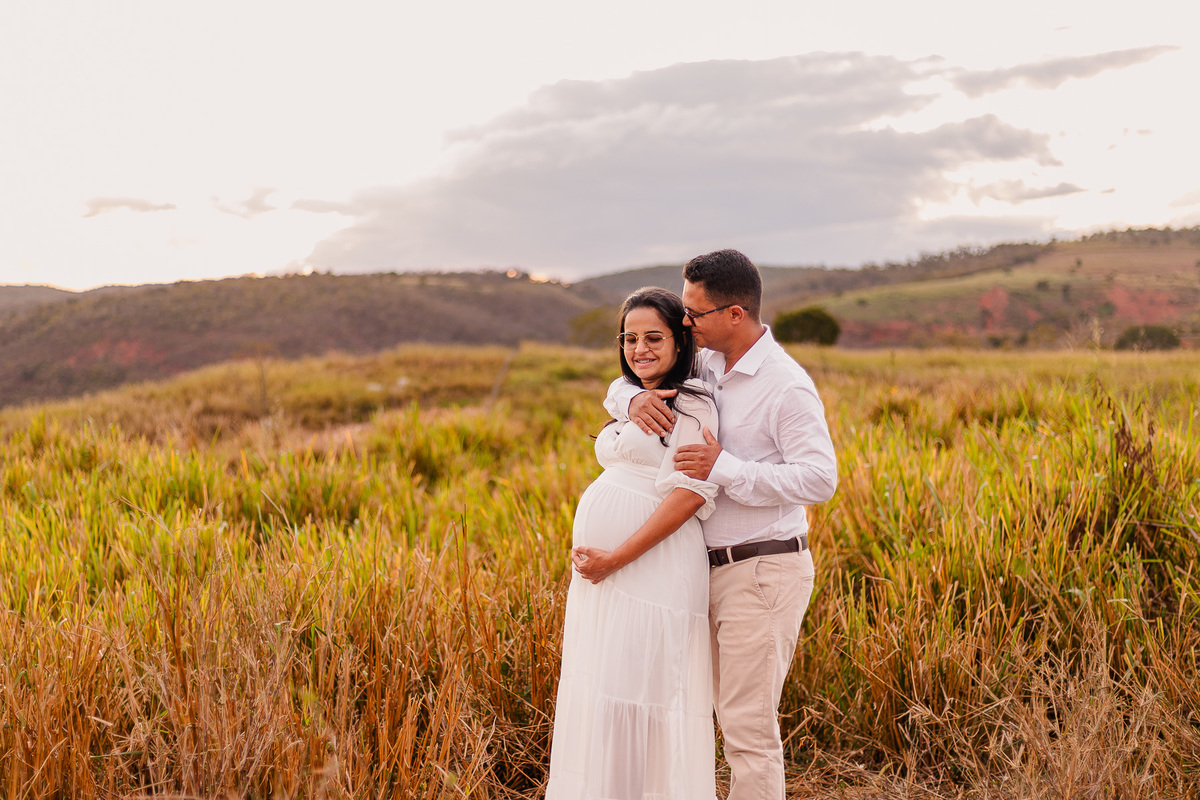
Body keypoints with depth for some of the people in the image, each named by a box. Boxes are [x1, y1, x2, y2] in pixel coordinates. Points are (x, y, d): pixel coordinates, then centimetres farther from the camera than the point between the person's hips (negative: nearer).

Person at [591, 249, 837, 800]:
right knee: (735, 715, 17)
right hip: (718, 570, 8)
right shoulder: (705, 364, 8)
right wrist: (634, 401, -10)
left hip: (764, 573, -8)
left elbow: (819, 480, -19)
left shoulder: (787, 387, -15)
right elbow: (621, 385, 15)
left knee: (748, 726, -3)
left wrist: (726, 470, -24)